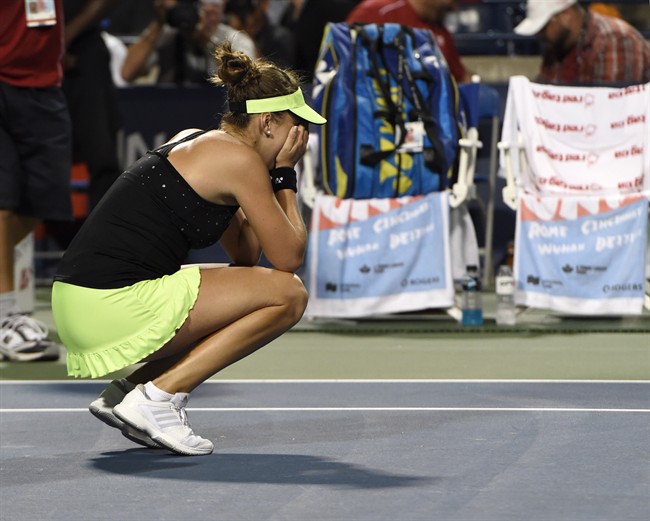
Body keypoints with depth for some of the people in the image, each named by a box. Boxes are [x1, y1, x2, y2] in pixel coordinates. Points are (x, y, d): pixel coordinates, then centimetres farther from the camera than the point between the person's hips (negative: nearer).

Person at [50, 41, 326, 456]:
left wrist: (276, 174, 16)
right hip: (117, 305, -10)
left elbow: (246, 254, 25)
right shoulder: (239, 158, -7)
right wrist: (285, 175, 7)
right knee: (288, 293, -4)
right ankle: (156, 395, -6)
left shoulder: (196, 142, 21)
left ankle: (129, 389, 13)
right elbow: (289, 257, -4)